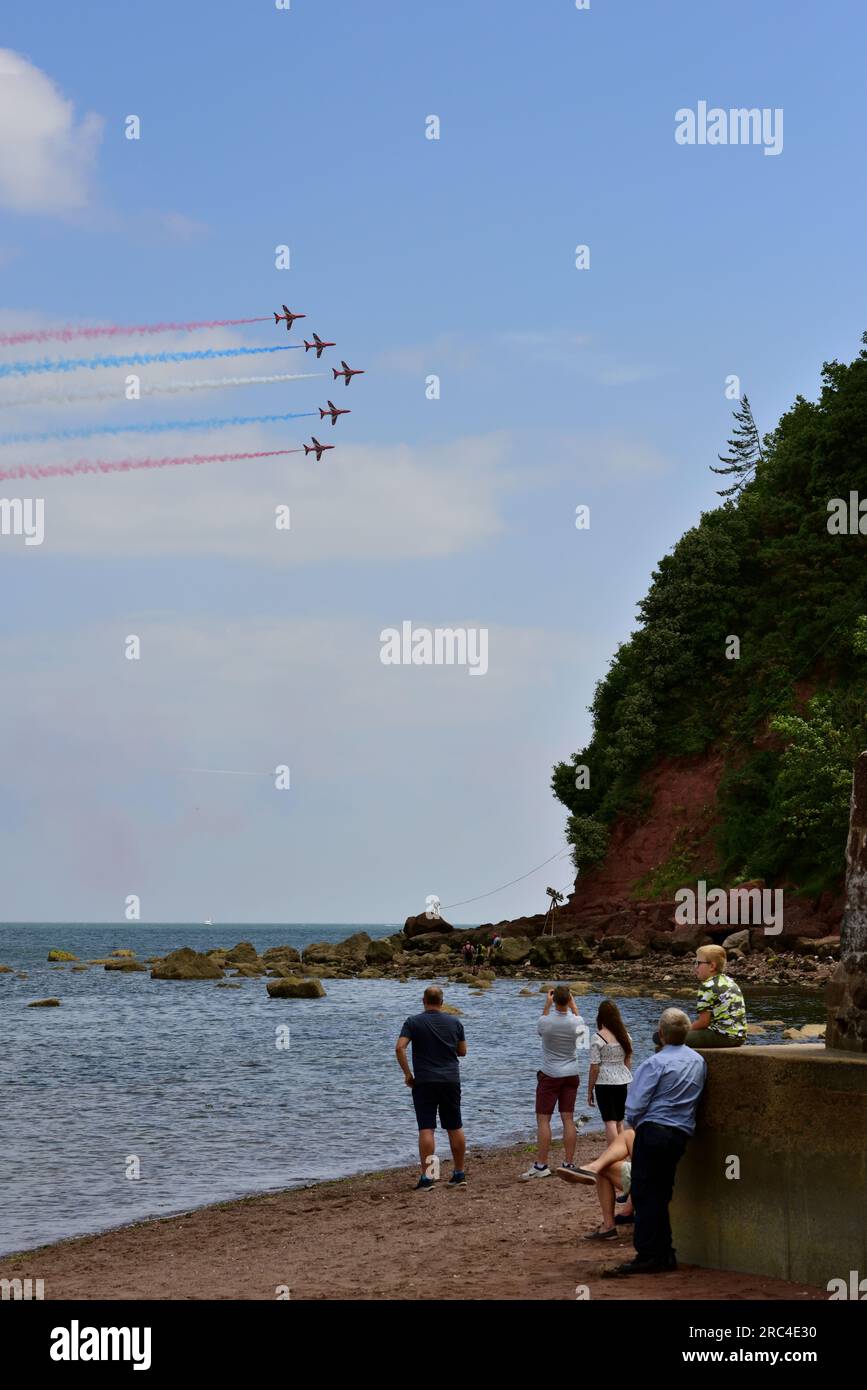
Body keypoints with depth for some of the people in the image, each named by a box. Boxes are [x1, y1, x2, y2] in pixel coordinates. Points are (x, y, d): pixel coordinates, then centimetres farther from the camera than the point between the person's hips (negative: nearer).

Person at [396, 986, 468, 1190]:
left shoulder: (413, 1022, -3)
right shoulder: (455, 1022, 5)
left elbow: (400, 1047, -14)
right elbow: (462, 1051, 12)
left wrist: (407, 1073, -6)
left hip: (424, 1082, -3)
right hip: (451, 1080, 3)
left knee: (426, 1129, -4)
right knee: (455, 1128, 12)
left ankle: (427, 1177, -9)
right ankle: (459, 1174, 18)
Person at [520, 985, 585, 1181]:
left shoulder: (545, 1022, -16)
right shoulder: (575, 1023, -10)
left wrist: (547, 1005, 13)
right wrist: (572, 1003, 20)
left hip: (549, 1076, -3)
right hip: (571, 1076, 3)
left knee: (543, 1120, 0)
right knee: (568, 1119, 7)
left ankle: (541, 1165, -3)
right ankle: (569, 1163, 9)